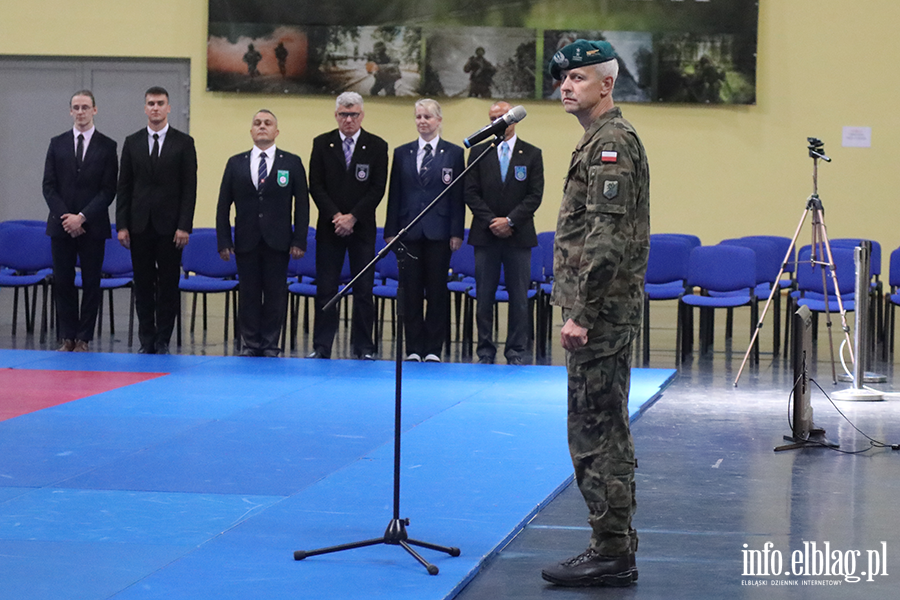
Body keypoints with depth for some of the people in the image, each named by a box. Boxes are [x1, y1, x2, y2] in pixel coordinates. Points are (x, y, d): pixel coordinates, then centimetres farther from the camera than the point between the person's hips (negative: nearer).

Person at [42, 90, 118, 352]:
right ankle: (68, 337, 8)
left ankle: (84, 338, 5)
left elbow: (108, 190, -3)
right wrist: (65, 217, -8)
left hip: (92, 225, -2)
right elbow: (49, 186, 5)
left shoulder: (107, 146, 2)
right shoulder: (57, 144, 9)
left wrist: (82, 217, -12)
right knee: (63, 282, 2)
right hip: (62, 225, 2)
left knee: (91, 283, 0)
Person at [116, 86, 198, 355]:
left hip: (169, 225, -2)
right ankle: (146, 340, 11)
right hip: (140, 225, 2)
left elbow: (189, 188, -2)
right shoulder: (132, 143, 9)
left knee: (168, 284, 0)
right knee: (143, 284, 4)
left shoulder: (183, 143, 2)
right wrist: (122, 225, 0)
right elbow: (124, 187, 8)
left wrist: (184, 226, -9)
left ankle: (163, 341, 6)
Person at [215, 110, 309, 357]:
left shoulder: (292, 163, 6)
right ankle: (250, 344, 9)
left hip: (277, 242, -1)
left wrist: (299, 241, -4)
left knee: (275, 295, 0)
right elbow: (223, 205, 8)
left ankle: (270, 345, 8)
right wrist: (224, 241, 0)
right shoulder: (236, 163, 9)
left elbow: (302, 204, 4)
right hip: (246, 242, 1)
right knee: (249, 295, 2)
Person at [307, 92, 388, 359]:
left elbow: (378, 188, -2)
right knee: (326, 288, -1)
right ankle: (322, 346, 3)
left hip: (362, 227, 0)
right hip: (329, 227, 1)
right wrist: (336, 216, -10)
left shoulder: (377, 146, 3)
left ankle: (363, 346, 6)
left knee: (364, 289, 0)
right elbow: (316, 186, 1)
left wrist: (352, 217, -10)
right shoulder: (322, 144, 6)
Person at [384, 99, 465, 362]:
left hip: (438, 232, -2)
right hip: (409, 231, 2)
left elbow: (458, 197, 2)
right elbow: (394, 195, 10)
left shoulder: (453, 153, 5)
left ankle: (434, 349, 6)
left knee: (437, 291, 1)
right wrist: (391, 231, 3)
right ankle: (413, 348, 8)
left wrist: (456, 232, -5)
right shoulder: (402, 153, 11)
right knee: (411, 291, 3)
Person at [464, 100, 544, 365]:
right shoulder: (478, 152, 8)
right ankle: (485, 350, 7)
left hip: (519, 235, -1)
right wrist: (492, 221, -9)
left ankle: (516, 351, 6)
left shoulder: (531, 154, 6)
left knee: (519, 296, 0)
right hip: (485, 234, 1)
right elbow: (471, 193, 3)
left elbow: (535, 195, -1)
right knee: (484, 295, 1)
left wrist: (510, 221, -11)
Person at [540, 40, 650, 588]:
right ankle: (615, 549, 18)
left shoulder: (612, 142, -14)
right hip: (604, 312, 11)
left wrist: (581, 313, -22)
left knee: (598, 433, -8)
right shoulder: (602, 140, 18)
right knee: (602, 432, 13)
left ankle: (612, 554, -4)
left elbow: (607, 239, -22)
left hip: (602, 313, -11)